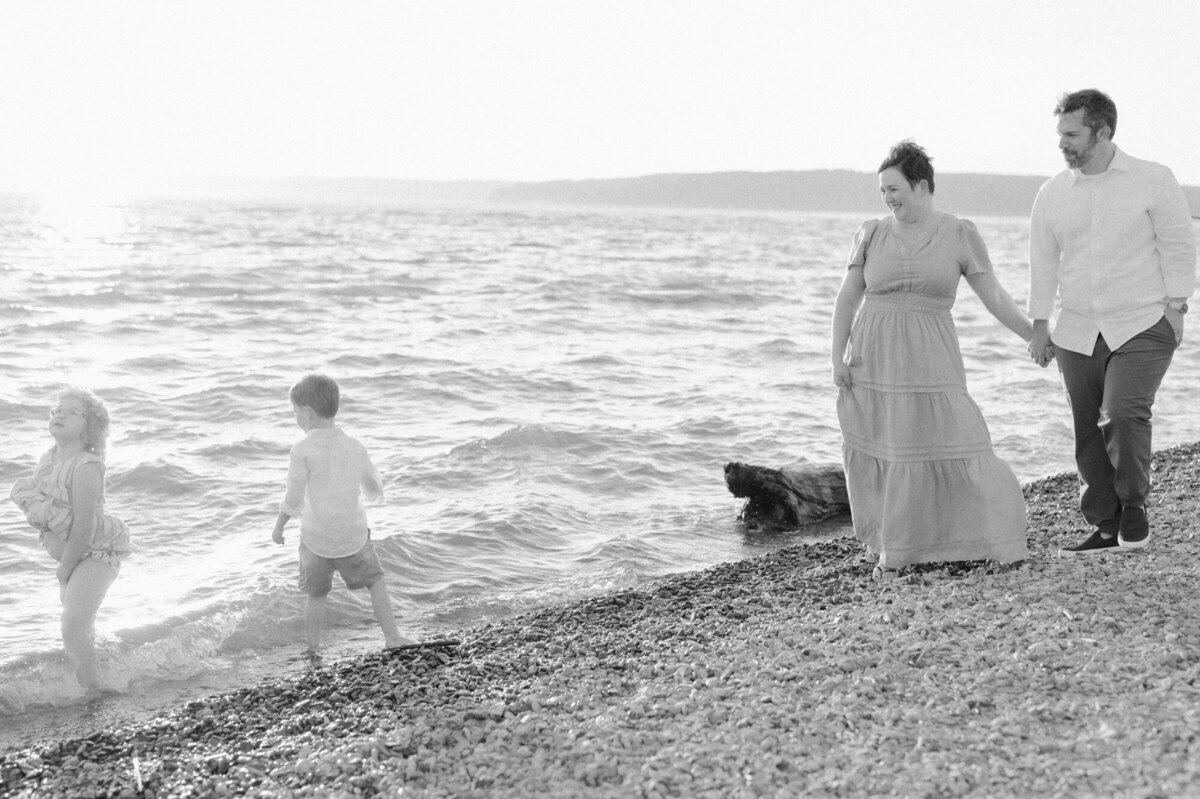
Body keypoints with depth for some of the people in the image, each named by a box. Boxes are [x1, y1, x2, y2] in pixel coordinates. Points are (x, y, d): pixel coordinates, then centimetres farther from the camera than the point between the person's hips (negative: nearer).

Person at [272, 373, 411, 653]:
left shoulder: (302, 450, -15)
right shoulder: (355, 448, -4)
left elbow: (293, 500, -13)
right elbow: (375, 491, 8)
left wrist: (279, 526, 2)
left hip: (316, 538, -2)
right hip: (353, 535, 2)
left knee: (316, 594, 18)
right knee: (375, 581, 21)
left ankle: (313, 651, 24)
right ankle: (392, 638, 16)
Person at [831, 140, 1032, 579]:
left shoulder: (959, 234, 1)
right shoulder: (872, 234, 6)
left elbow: (994, 295, 2)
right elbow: (847, 299, 7)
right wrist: (838, 357, -2)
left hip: (929, 360, -2)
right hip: (872, 358, 2)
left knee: (954, 442, -8)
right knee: (879, 456, 3)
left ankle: (991, 543, 3)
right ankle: (891, 551, 15)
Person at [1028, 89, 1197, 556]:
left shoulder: (1153, 181, -1)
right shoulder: (1052, 194, 7)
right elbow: (1043, 262, 11)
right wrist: (1040, 324, 7)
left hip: (1142, 326, -4)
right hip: (1077, 334, 4)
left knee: (1124, 413, -21)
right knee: (1088, 431, 4)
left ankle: (1133, 504, 1)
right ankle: (1106, 528, 14)